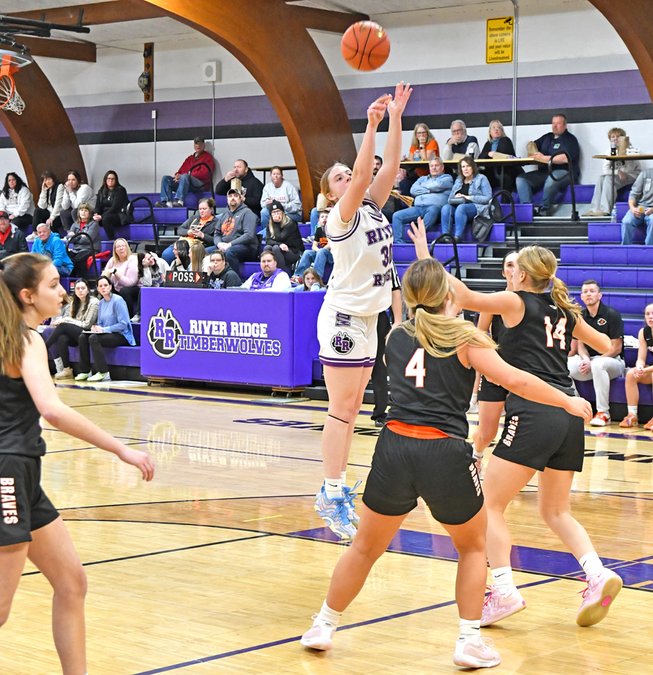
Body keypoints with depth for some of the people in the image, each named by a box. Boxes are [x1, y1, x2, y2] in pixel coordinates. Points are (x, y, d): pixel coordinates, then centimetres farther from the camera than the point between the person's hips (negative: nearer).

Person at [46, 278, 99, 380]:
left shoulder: (93, 302, -5)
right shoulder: (74, 303, 17)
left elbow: (87, 324, -10)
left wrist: (66, 320, -13)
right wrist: (62, 320, -15)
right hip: (75, 335, 6)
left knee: (64, 326, -27)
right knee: (62, 339, -28)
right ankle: (66, 370, -29)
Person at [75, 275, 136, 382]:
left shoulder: (118, 300, -12)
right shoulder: (101, 303, 13)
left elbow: (123, 324, -17)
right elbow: (101, 323, 21)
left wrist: (104, 329, -18)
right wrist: (95, 327, -4)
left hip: (121, 336, -8)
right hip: (107, 333, 8)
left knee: (94, 338, -29)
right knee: (83, 337, -11)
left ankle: (103, 372, -24)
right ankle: (85, 371, -8)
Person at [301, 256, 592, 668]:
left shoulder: (396, 338, 16)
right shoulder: (464, 337, 3)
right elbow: (514, 380, -6)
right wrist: (568, 402, 4)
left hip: (395, 447, 3)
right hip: (445, 453, -3)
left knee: (366, 548, 21)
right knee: (473, 547, 20)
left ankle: (324, 627, 29)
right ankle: (470, 642, 14)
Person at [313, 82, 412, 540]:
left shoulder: (372, 207, 10)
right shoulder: (342, 215, -9)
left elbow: (388, 167, 3)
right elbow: (363, 173, -24)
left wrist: (396, 118, -3)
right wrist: (372, 123, -26)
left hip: (369, 318, 8)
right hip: (344, 317, -8)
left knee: (352, 410, 10)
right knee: (341, 410, -9)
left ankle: (334, 490, 16)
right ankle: (333, 495, -8)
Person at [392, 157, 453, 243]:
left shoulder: (447, 178, 18)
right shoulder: (423, 178, 31)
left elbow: (438, 185, -4)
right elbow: (413, 190, 13)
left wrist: (423, 186, 12)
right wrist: (428, 190, 1)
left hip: (434, 206, -5)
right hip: (417, 207, 5)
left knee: (432, 211, -42)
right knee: (396, 215, -16)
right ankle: (398, 242, -27)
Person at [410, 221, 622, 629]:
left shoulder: (517, 302, 2)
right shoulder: (564, 310, 19)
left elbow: (467, 298, -10)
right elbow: (606, 346, 32)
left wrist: (426, 258, -2)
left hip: (533, 415, -7)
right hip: (570, 415, 7)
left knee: (490, 504, 0)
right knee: (556, 511, 18)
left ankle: (504, 591, -13)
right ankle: (598, 575, -2)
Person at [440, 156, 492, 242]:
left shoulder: (481, 179, 9)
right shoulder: (458, 180, 25)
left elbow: (488, 198, -3)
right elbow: (450, 198, 20)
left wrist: (469, 197, -9)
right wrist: (455, 197, -5)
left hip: (476, 207, -5)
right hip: (457, 206, 5)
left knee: (461, 207, -37)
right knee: (446, 208, -28)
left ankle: (458, 237, -45)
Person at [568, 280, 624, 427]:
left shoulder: (612, 314, -8)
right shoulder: (580, 316, 6)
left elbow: (616, 348, -11)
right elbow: (580, 345, 7)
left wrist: (592, 363, -18)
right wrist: (586, 360, -17)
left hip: (614, 362, -5)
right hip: (589, 361, 5)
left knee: (598, 364, -40)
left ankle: (603, 413, -30)